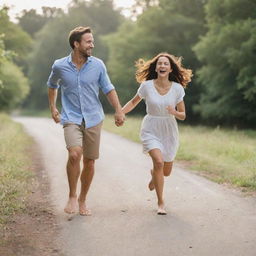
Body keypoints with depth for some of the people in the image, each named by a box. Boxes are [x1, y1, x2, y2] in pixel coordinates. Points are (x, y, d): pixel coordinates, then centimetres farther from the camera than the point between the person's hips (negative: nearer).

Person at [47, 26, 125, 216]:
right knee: (75, 154, -25)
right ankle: (72, 197, -6)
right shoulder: (59, 66, -3)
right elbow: (52, 85, 18)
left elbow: (108, 89, 7)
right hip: (71, 118, -2)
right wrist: (52, 107, 17)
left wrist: (119, 111, -2)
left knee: (89, 162, 6)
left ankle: (83, 200, 25)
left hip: (93, 119, 2)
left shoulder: (98, 65, -2)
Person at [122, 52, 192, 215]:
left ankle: (154, 174, 50)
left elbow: (183, 116, -2)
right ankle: (160, 203, -9)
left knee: (166, 172, 10)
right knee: (158, 161, -25)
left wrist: (174, 112, -24)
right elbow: (133, 102, 6)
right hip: (151, 130, -2)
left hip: (169, 131, 2)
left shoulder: (177, 88, -8)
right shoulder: (147, 86, -11)